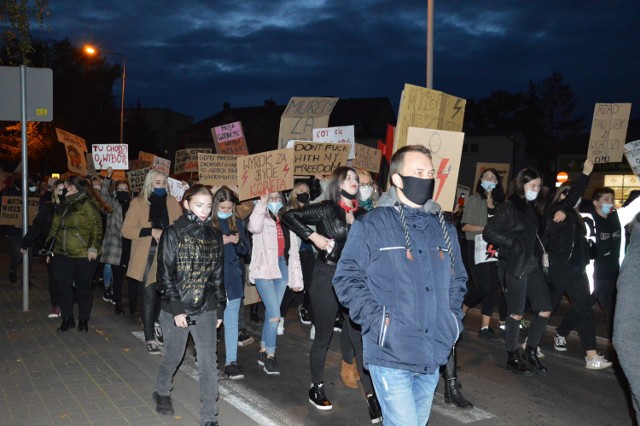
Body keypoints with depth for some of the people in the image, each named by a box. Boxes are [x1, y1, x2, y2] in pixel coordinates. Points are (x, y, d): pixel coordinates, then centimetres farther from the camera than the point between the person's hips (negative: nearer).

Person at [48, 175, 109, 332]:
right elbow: (55, 227, 21)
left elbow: (96, 227, -14)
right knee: (63, 286, 8)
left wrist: (93, 247, -20)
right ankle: (67, 318, 21)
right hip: (61, 254, 7)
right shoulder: (64, 205, 14)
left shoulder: (88, 204, -9)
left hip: (83, 255, -7)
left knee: (84, 287, 6)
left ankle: (83, 319, 18)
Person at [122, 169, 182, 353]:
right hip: (147, 256, -3)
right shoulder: (138, 203, 0)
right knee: (150, 296, -4)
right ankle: (150, 338, 4)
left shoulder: (172, 203, 8)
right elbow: (126, 229, -7)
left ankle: (155, 324, 34)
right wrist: (151, 231, -17)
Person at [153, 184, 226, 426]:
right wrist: (176, 308, -15)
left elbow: (218, 274, 10)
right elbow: (165, 274, -10)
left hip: (206, 309, 3)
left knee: (209, 362, 0)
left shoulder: (214, 236, 4)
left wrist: (220, 308, 10)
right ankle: (162, 392, 44)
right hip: (177, 308, -3)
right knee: (173, 356, 15)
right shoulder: (173, 234, -8)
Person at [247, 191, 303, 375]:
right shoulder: (262, 220, -2)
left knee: (270, 312, 10)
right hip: (264, 270, -5)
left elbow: (293, 251, 12)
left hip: (282, 269, 5)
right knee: (275, 315, -10)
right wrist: (262, 202, -23)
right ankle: (270, 355, 5)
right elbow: (254, 227, -29)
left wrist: (297, 278, 9)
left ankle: (263, 350, 25)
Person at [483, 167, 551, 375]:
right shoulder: (510, 207, -8)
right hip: (516, 266, -7)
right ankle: (513, 358, 14)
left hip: (534, 265, 7)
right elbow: (488, 232, -12)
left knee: (545, 311, 6)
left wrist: (541, 251, 3)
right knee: (516, 313, 1)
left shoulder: (535, 208, 13)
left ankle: (531, 352, 21)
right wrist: (514, 243, -14)